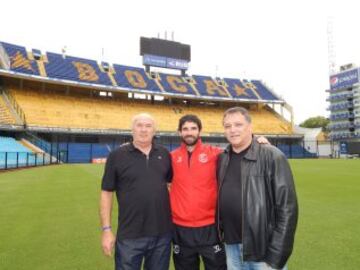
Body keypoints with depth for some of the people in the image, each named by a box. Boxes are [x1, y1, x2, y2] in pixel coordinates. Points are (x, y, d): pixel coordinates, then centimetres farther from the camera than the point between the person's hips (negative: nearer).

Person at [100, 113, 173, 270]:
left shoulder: (164, 154, 2)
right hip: (129, 235, -3)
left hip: (162, 233, 3)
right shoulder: (117, 155, -7)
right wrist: (106, 229, -6)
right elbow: (107, 193, -4)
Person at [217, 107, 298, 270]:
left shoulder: (272, 157, -13)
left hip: (262, 249, -4)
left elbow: (287, 208, -14)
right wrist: (220, 234, 5)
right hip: (231, 247, 5)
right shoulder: (222, 159, 2)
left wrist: (276, 257, -14)